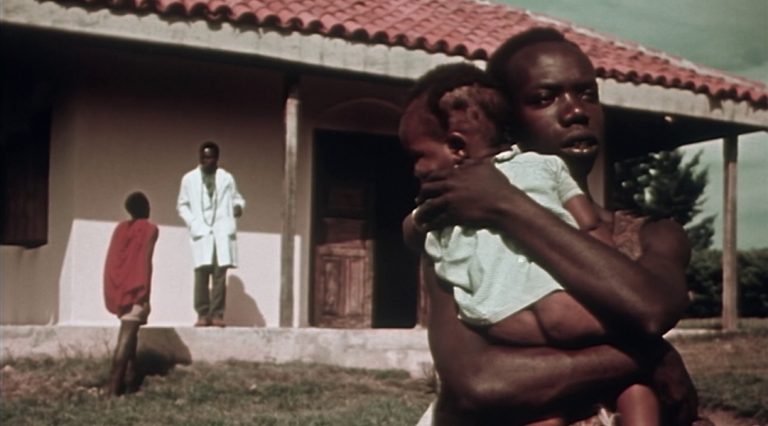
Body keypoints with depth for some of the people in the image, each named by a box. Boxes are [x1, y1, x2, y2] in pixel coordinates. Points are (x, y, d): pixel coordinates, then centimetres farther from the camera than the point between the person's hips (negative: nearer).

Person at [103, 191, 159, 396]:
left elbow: (112, 261, 11)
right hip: (135, 291, -6)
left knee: (129, 336, 17)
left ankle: (129, 381, 16)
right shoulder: (149, 229, -3)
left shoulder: (120, 227, 13)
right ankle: (114, 387, -18)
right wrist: (145, 295, -12)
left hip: (119, 290, 6)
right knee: (126, 339, -10)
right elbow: (145, 262, -11)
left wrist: (114, 293, 15)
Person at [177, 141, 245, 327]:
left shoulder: (227, 178, 10)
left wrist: (238, 206, -9)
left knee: (220, 274, -4)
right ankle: (203, 314, -2)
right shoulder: (189, 179, 9)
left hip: (222, 232, 0)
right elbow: (182, 205, 13)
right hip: (201, 232, 0)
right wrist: (192, 223, -3)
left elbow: (237, 198, 15)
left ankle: (217, 314, -1)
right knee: (202, 273, -7)